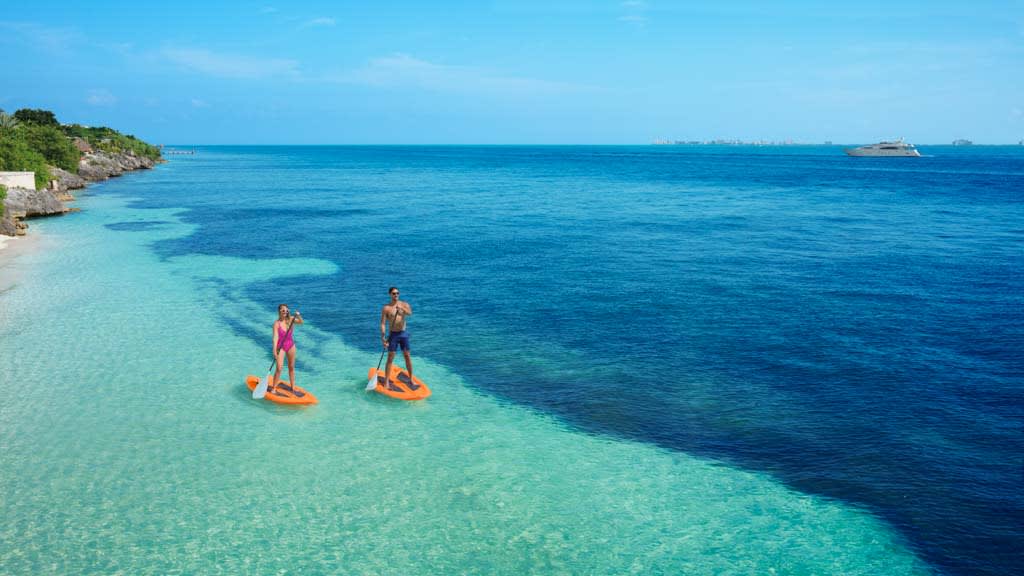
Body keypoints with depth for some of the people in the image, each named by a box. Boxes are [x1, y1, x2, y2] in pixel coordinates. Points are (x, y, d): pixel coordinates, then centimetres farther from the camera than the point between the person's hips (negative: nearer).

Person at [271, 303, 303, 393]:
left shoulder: (290, 319, -5)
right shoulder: (277, 323, -17)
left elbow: (301, 322, -9)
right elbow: (275, 337, -22)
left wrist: (298, 316, -29)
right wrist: (274, 350, -29)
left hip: (291, 345, 4)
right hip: (281, 346, -4)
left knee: (291, 367, 14)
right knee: (279, 369, -11)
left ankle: (293, 387, 25)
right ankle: (273, 388, 0)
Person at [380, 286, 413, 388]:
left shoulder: (404, 304, 2)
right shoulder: (386, 308, -4)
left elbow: (410, 313, -20)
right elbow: (383, 324, -8)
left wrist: (401, 308, -40)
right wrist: (383, 338, -17)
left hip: (403, 334, 2)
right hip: (393, 334, -2)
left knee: (407, 356, 7)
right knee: (390, 358, -3)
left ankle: (411, 379, 19)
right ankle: (386, 381, 0)